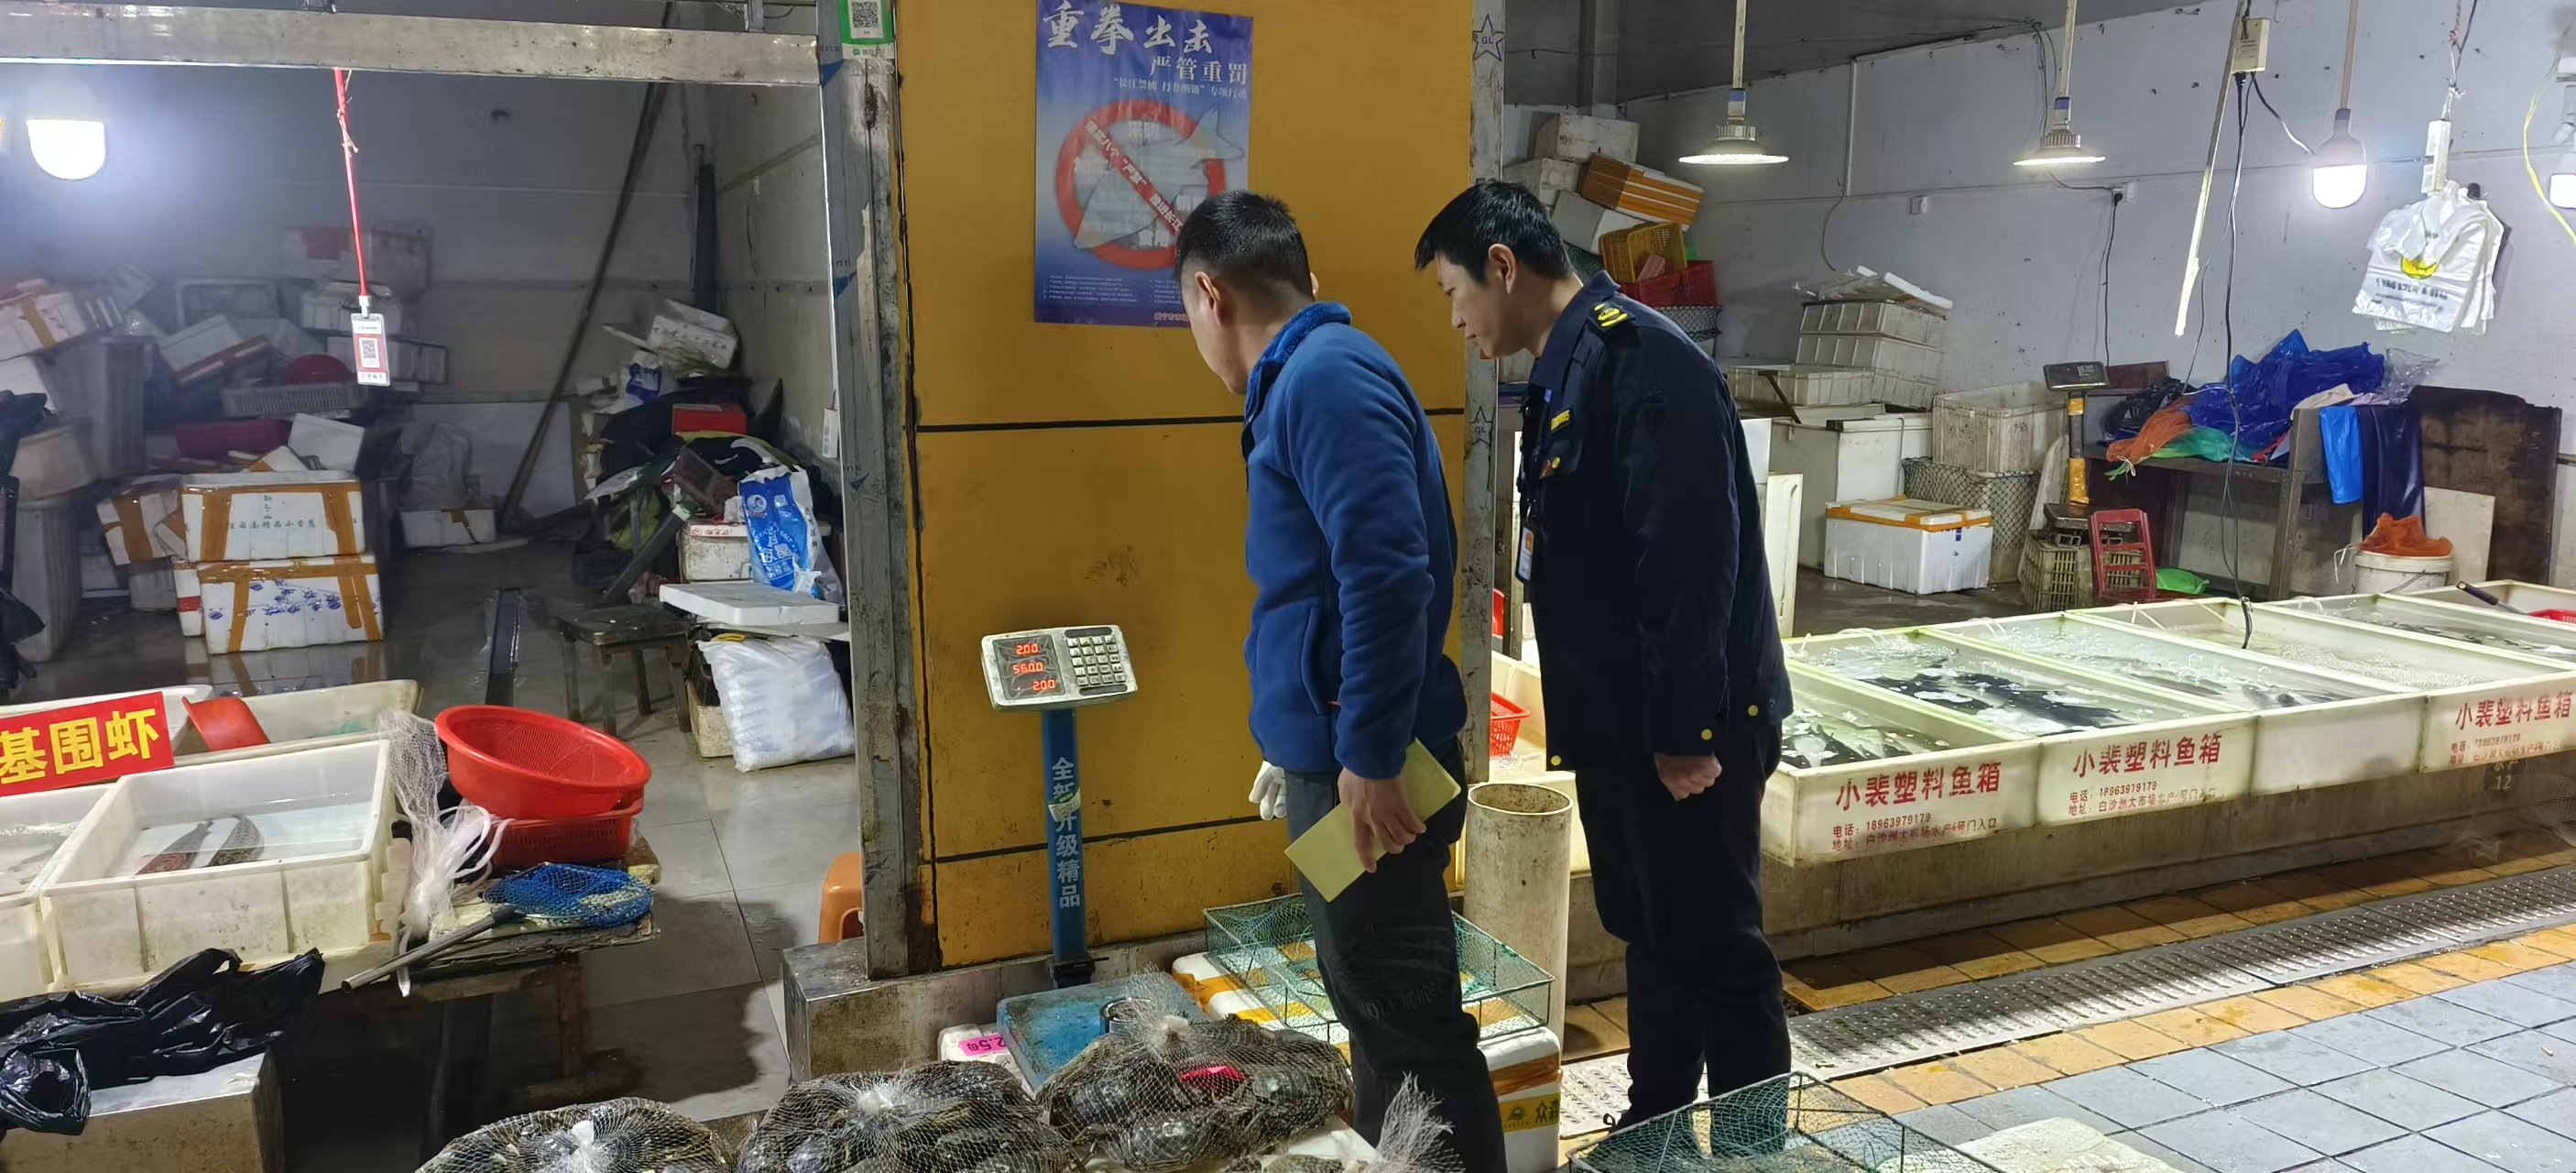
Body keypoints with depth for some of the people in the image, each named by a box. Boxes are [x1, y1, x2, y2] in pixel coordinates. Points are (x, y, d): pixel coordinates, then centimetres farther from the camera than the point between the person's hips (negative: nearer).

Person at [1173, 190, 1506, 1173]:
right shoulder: (1302, 381, 15)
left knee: (1407, 1015, 2)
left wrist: (1369, 759, -23)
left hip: (1367, 772, -10)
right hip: (1336, 757, 10)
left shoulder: (1326, 375, -17)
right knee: (1370, 998, 21)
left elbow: (1388, 573, -26)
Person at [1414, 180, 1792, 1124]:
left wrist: (1685, 728, -23)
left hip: (1686, 728, -9)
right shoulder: (1564, 375, 11)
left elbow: (1692, 560, -24)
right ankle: (1653, 1131, 35)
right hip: (1617, 720, 10)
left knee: (1715, 948, 2)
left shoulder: (1647, 362, -19)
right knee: (1649, 933, 20)